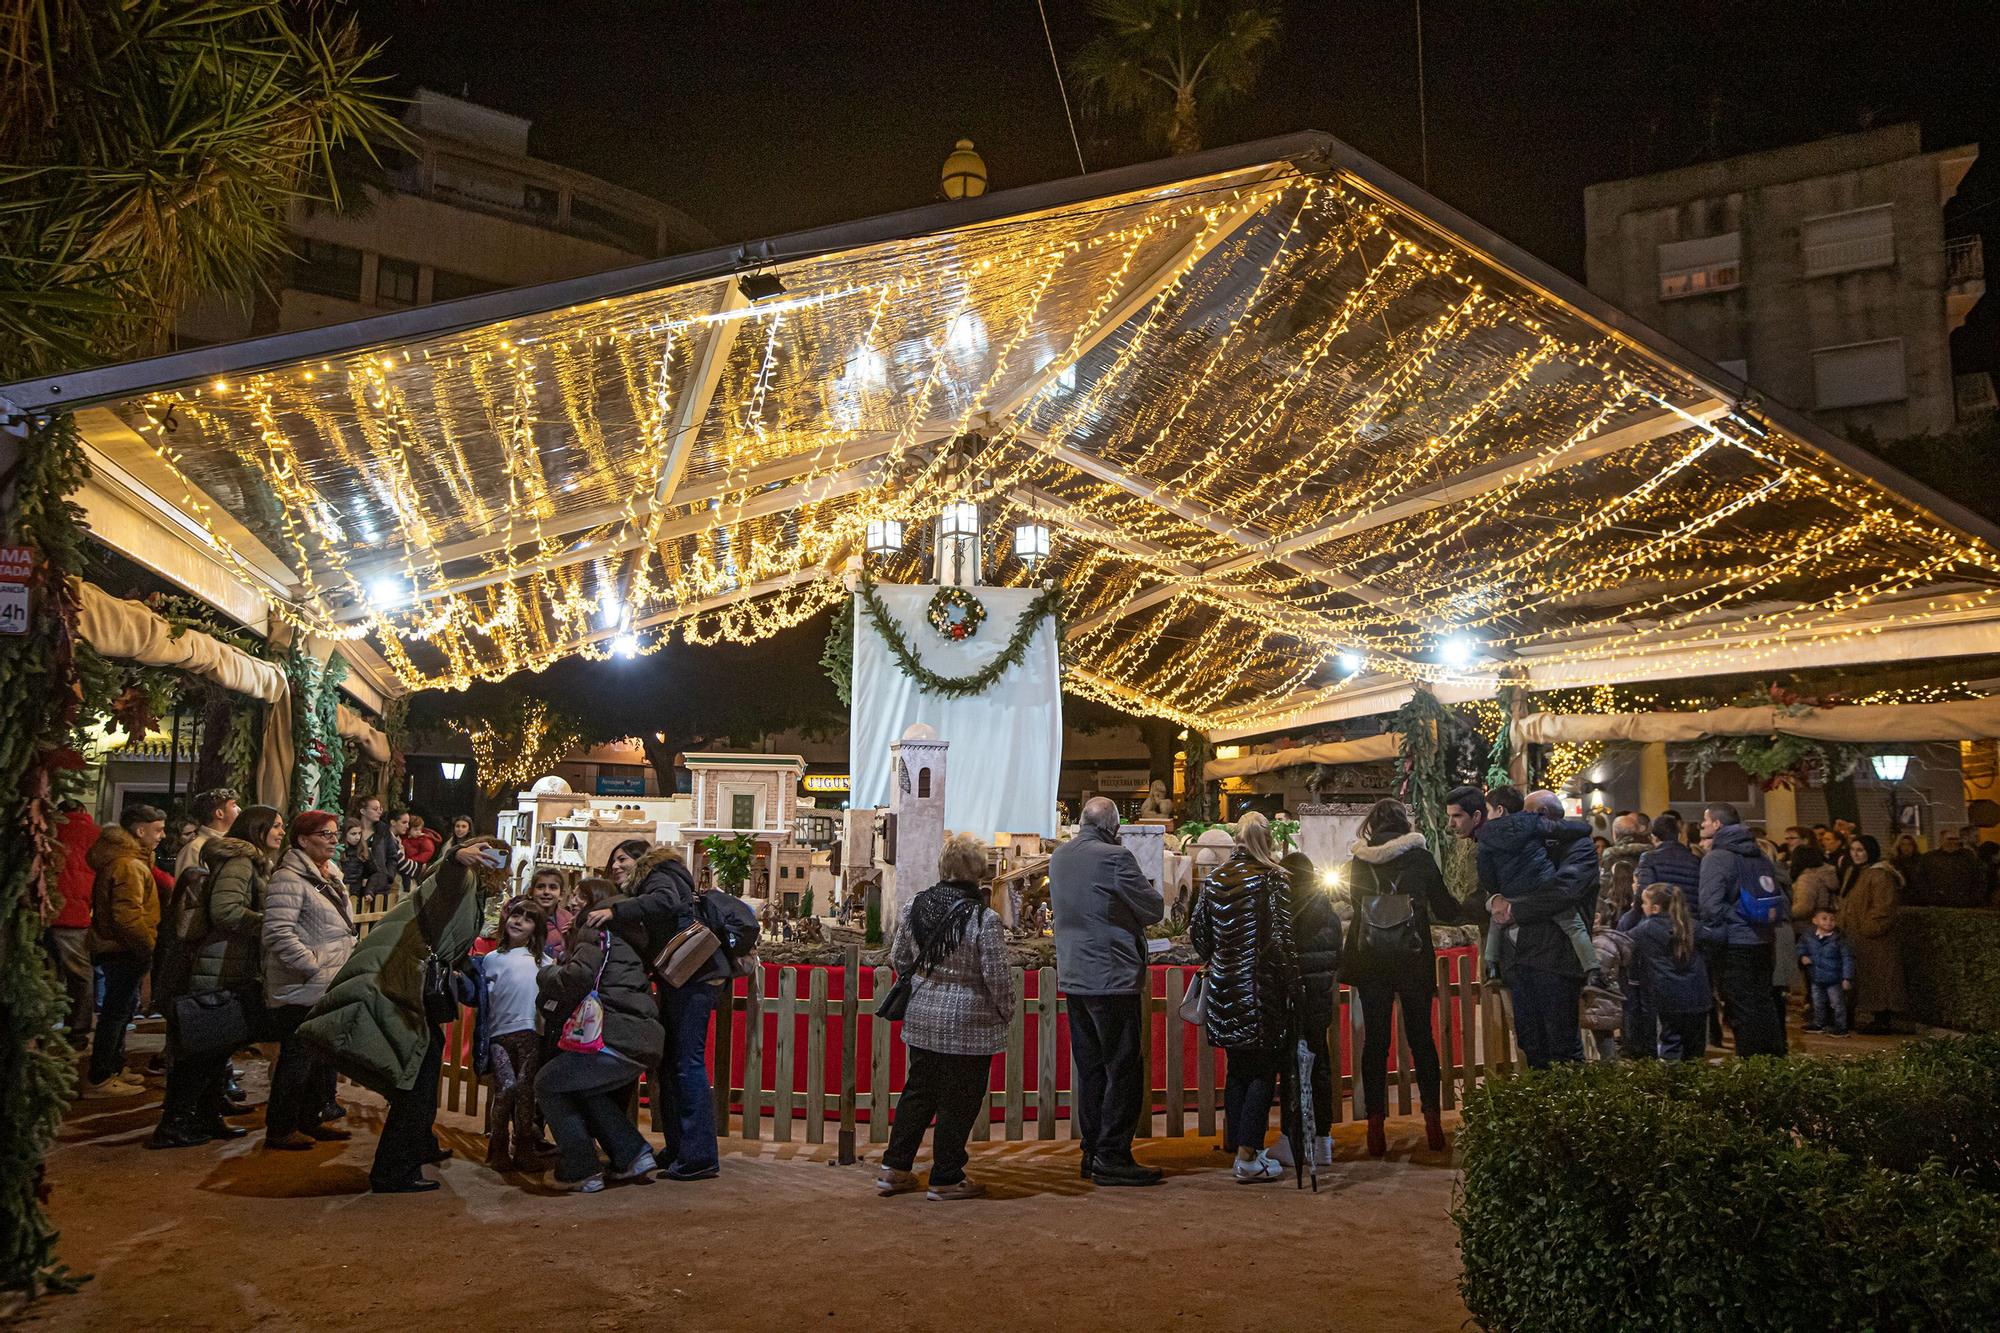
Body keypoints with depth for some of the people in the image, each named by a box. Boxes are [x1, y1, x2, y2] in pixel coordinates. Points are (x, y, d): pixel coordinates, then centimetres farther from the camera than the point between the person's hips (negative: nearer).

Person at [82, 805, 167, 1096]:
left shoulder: (124, 859, 13)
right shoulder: (128, 865, -21)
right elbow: (128, 916, -27)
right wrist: (148, 947, -18)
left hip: (116, 948, 11)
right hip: (124, 951, -11)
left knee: (120, 1010, 19)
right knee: (117, 1012, -2)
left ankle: (112, 1070, 30)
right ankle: (99, 1080, 5)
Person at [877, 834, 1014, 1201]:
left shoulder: (913, 907, -1)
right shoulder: (984, 919, -18)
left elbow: (899, 960, 10)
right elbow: (997, 976, -14)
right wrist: (1006, 1012, 4)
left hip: (921, 1019, 6)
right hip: (969, 1025, -5)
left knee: (918, 1091, 19)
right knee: (958, 1102, 7)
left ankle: (895, 1167, 24)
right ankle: (946, 1178, 17)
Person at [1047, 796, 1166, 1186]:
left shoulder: (1057, 858, 8)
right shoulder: (1115, 857, -15)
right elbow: (1155, 908, -9)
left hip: (1073, 978, 8)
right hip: (1113, 978, -8)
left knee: (1090, 1070, 13)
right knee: (1123, 1070, 0)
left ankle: (1092, 1154, 19)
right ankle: (1112, 1158, 1)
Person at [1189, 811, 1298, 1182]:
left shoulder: (1214, 880, 4)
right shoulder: (1273, 878, -11)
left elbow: (1197, 931, 7)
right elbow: (1282, 937, -14)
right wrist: (1292, 985, -6)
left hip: (1225, 986, 5)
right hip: (1262, 988, -5)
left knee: (1237, 1069, 16)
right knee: (1264, 1071, 3)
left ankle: (1239, 1148, 24)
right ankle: (1248, 1158, 1)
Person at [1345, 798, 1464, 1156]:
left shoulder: (1359, 862, 1)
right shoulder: (1420, 857, -3)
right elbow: (1444, 908, 3)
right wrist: (1465, 911, 24)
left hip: (1370, 961, 1)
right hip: (1413, 959, -1)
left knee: (1374, 1039, 5)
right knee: (1421, 1037, 9)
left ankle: (1376, 1129, 3)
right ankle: (1433, 1124, 9)